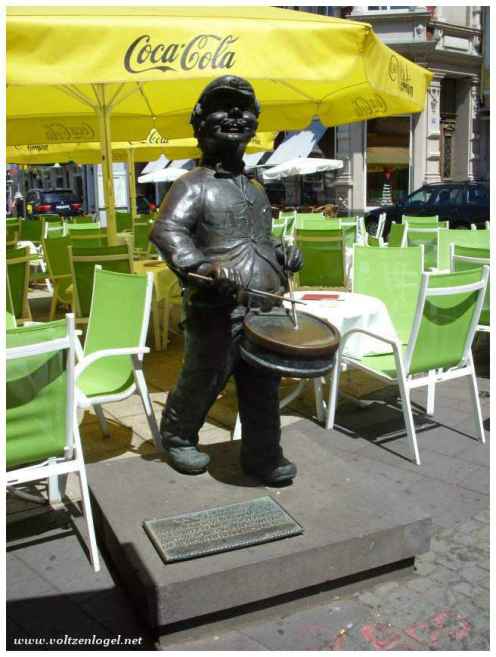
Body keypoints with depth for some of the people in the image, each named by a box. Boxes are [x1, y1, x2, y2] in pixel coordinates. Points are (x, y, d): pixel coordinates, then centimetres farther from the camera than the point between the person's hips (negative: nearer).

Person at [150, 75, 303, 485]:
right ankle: (177, 438, 30)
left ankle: (263, 455, 22)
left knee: (263, 387, 9)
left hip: (265, 308, 6)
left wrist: (283, 253, 13)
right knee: (204, 380, 7)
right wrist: (201, 266, -32)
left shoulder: (256, 189, 22)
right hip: (218, 311, -6)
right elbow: (166, 230, -18)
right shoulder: (194, 185, -2)